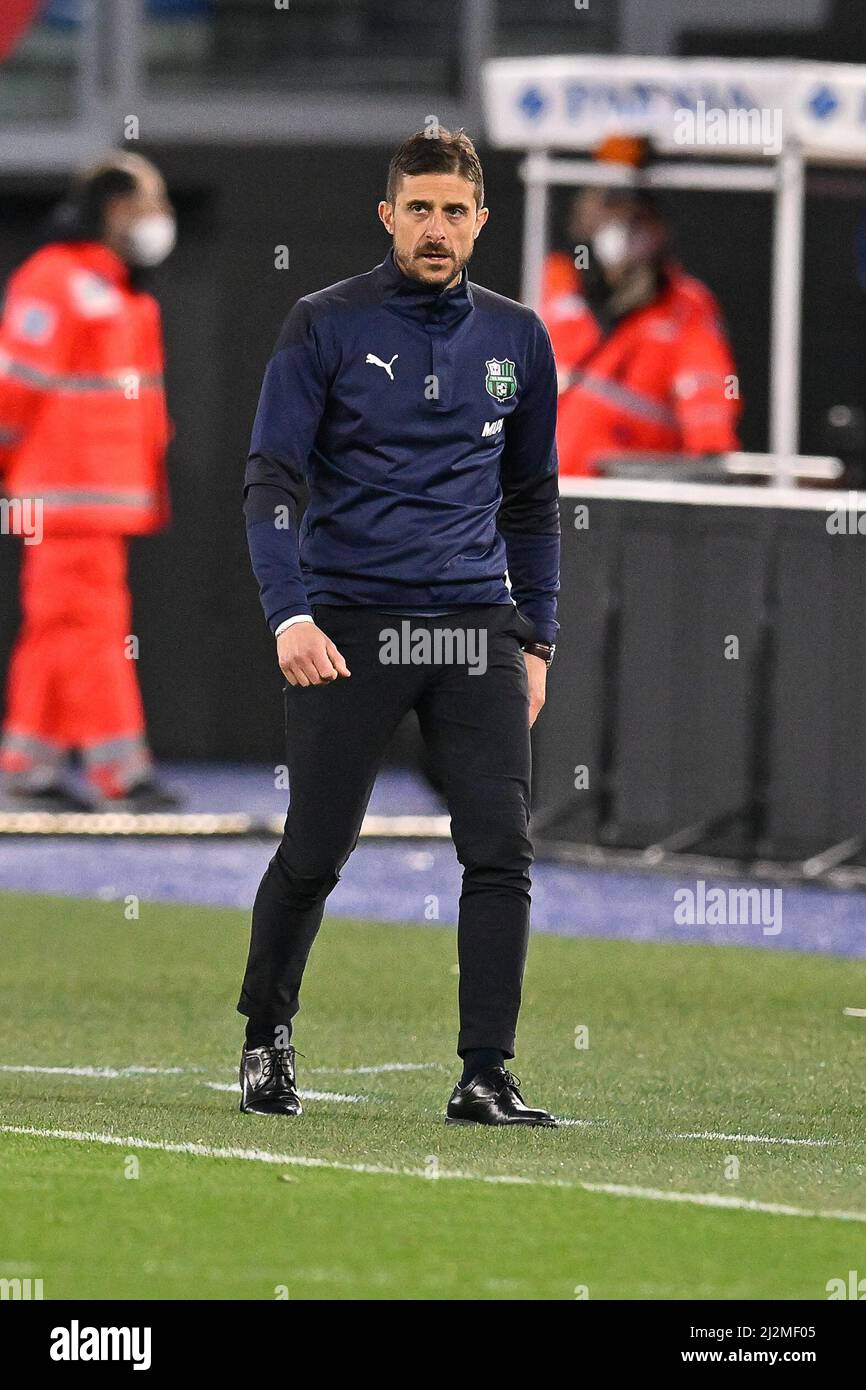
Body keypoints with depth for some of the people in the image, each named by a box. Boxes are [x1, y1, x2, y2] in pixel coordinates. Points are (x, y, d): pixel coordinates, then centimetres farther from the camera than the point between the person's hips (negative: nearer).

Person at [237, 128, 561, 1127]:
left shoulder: (516, 338, 11)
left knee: (501, 849, -9)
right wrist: (289, 614, -18)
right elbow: (272, 480, -5)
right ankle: (266, 1035, 25)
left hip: (475, 630, 3)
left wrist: (537, 636, 14)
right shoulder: (327, 327, -1)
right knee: (316, 853, 2)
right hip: (349, 626, -3)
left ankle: (486, 1076, -6)